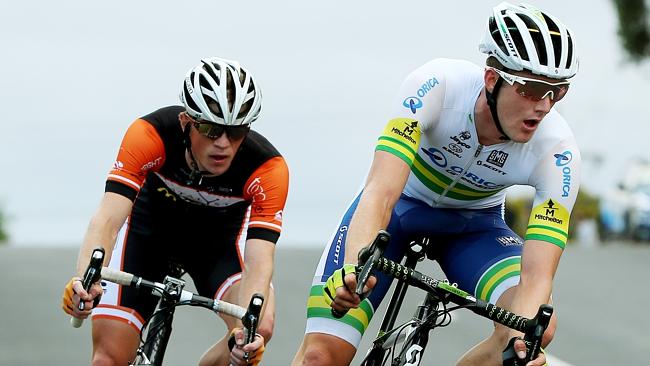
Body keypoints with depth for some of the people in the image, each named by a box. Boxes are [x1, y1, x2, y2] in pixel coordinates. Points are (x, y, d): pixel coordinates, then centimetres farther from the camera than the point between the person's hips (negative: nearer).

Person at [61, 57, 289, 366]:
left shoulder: (268, 168, -33)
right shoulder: (151, 134, -35)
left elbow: (259, 262, -38)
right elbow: (108, 219, -42)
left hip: (220, 234, 1)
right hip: (151, 222, 0)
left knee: (259, 330, -26)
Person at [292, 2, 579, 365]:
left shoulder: (557, 151, -29)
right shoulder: (439, 84, -34)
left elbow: (536, 274, -33)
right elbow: (381, 193, -42)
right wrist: (351, 267, -61)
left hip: (474, 224, 2)